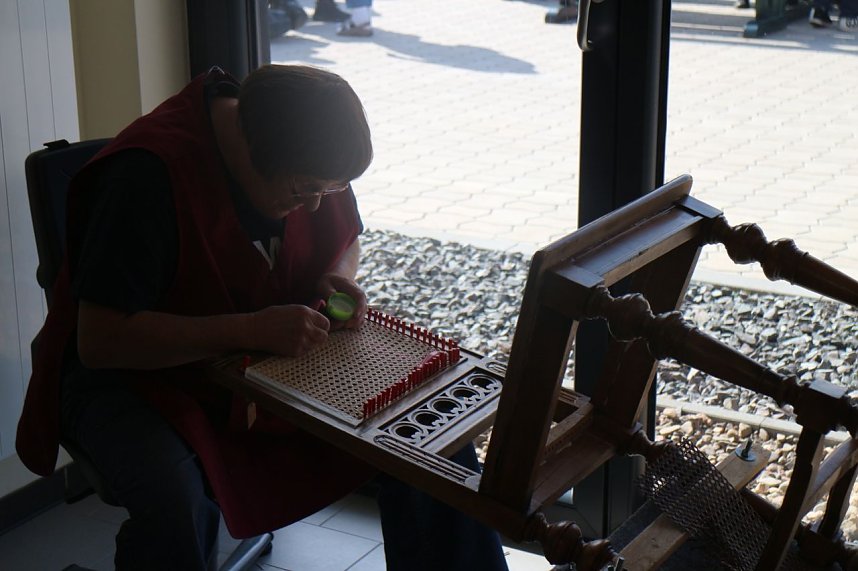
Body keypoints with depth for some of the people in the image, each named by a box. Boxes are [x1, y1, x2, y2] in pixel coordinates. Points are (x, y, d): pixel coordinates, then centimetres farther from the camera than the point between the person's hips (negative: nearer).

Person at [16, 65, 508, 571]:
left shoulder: (310, 167, -7)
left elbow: (346, 239, 15)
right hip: (141, 370, -5)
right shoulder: (147, 174, -28)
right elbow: (99, 340, -29)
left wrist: (338, 281, -9)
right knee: (174, 503, -37)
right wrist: (250, 329, -34)